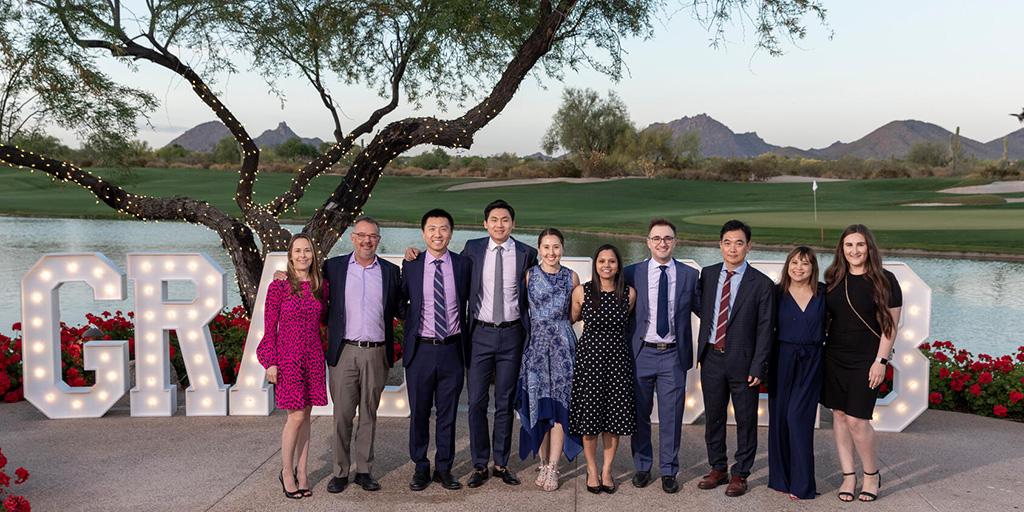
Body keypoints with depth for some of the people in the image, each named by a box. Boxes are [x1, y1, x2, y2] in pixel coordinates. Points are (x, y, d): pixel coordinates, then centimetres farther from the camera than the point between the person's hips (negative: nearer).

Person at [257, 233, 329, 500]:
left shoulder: (321, 287, 5)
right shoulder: (278, 287, -7)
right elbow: (270, 327, -5)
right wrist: (270, 362, -8)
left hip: (314, 356, 4)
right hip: (288, 356, -4)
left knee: (305, 415, 9)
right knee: (296, 416, -4)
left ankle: (301, 471, 19)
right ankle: (286, 472, 13)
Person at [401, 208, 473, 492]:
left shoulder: (464, 264, 1)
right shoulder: (411, 265, 0)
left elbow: (470, 302, 12)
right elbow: (401, 301, 12)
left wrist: (467, 341, 10)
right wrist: (410, 326, 7)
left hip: (452, 351, 0)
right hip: (420, 351, 0)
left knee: (448, 414, 9)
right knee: (419, 413, 10)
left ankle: (444, 468, 23)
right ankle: (421, 468, 25)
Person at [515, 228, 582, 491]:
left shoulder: (571, 277, 4)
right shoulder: (529, 275, 1)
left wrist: (557, 325, 6)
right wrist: (541, 325, 1)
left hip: (563, 343, 0)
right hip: (535, 343, 0)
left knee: (559, 403, -3)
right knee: (538, 403, 3)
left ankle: (553, 467, 2)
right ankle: (544, 463, 15)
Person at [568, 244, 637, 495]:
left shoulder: (629, 293, 0)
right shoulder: (581, 292, -4)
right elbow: (572, 319, 12)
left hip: (618, 358, 2)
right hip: (589, 356, -1)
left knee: (615, 416, 5)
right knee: (589, 416, 2)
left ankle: (607, 470, 20)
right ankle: (592, 469, 19)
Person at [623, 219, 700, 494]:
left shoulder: (689, 275, 3)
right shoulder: (632, 273, 1)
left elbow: (703, 310, 9)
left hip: (673, 355, 0)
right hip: (641, 354, 0)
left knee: (671, 416, 5)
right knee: (639, 414, 11)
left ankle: (669, 471, 19)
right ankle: (642, 467, 27)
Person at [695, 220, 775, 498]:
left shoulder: (762, 284, -7)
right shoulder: (707, 275, 5)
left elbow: (765, 329, -7)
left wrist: (758, 367, -11)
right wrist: (702, 350, 6)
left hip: (742, 361, -3)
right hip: (711, 357, 4)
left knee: (746, 420, 7)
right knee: (713, 417, 13)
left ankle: (740, 474, 21)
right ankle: (717, 468, 29)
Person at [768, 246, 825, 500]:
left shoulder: (823, 292, 1)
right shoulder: (777, 293, 0)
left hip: (811, 362, -1)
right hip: (782, 360, 1)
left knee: (798, 417, -6)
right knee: (779, 417, 6)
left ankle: (802, 484, 3)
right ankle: (781, 477, 19)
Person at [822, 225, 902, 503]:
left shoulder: (884, 280, -6)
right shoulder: (834, 279, 6)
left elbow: (890, 325, -6)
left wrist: (881, 360, -11)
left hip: (865, 360, -4)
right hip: (834, 358, 4)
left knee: (856, 419, -7)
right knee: (839, 415, 6)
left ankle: (872, 474, 15)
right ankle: (848, 476, 17)